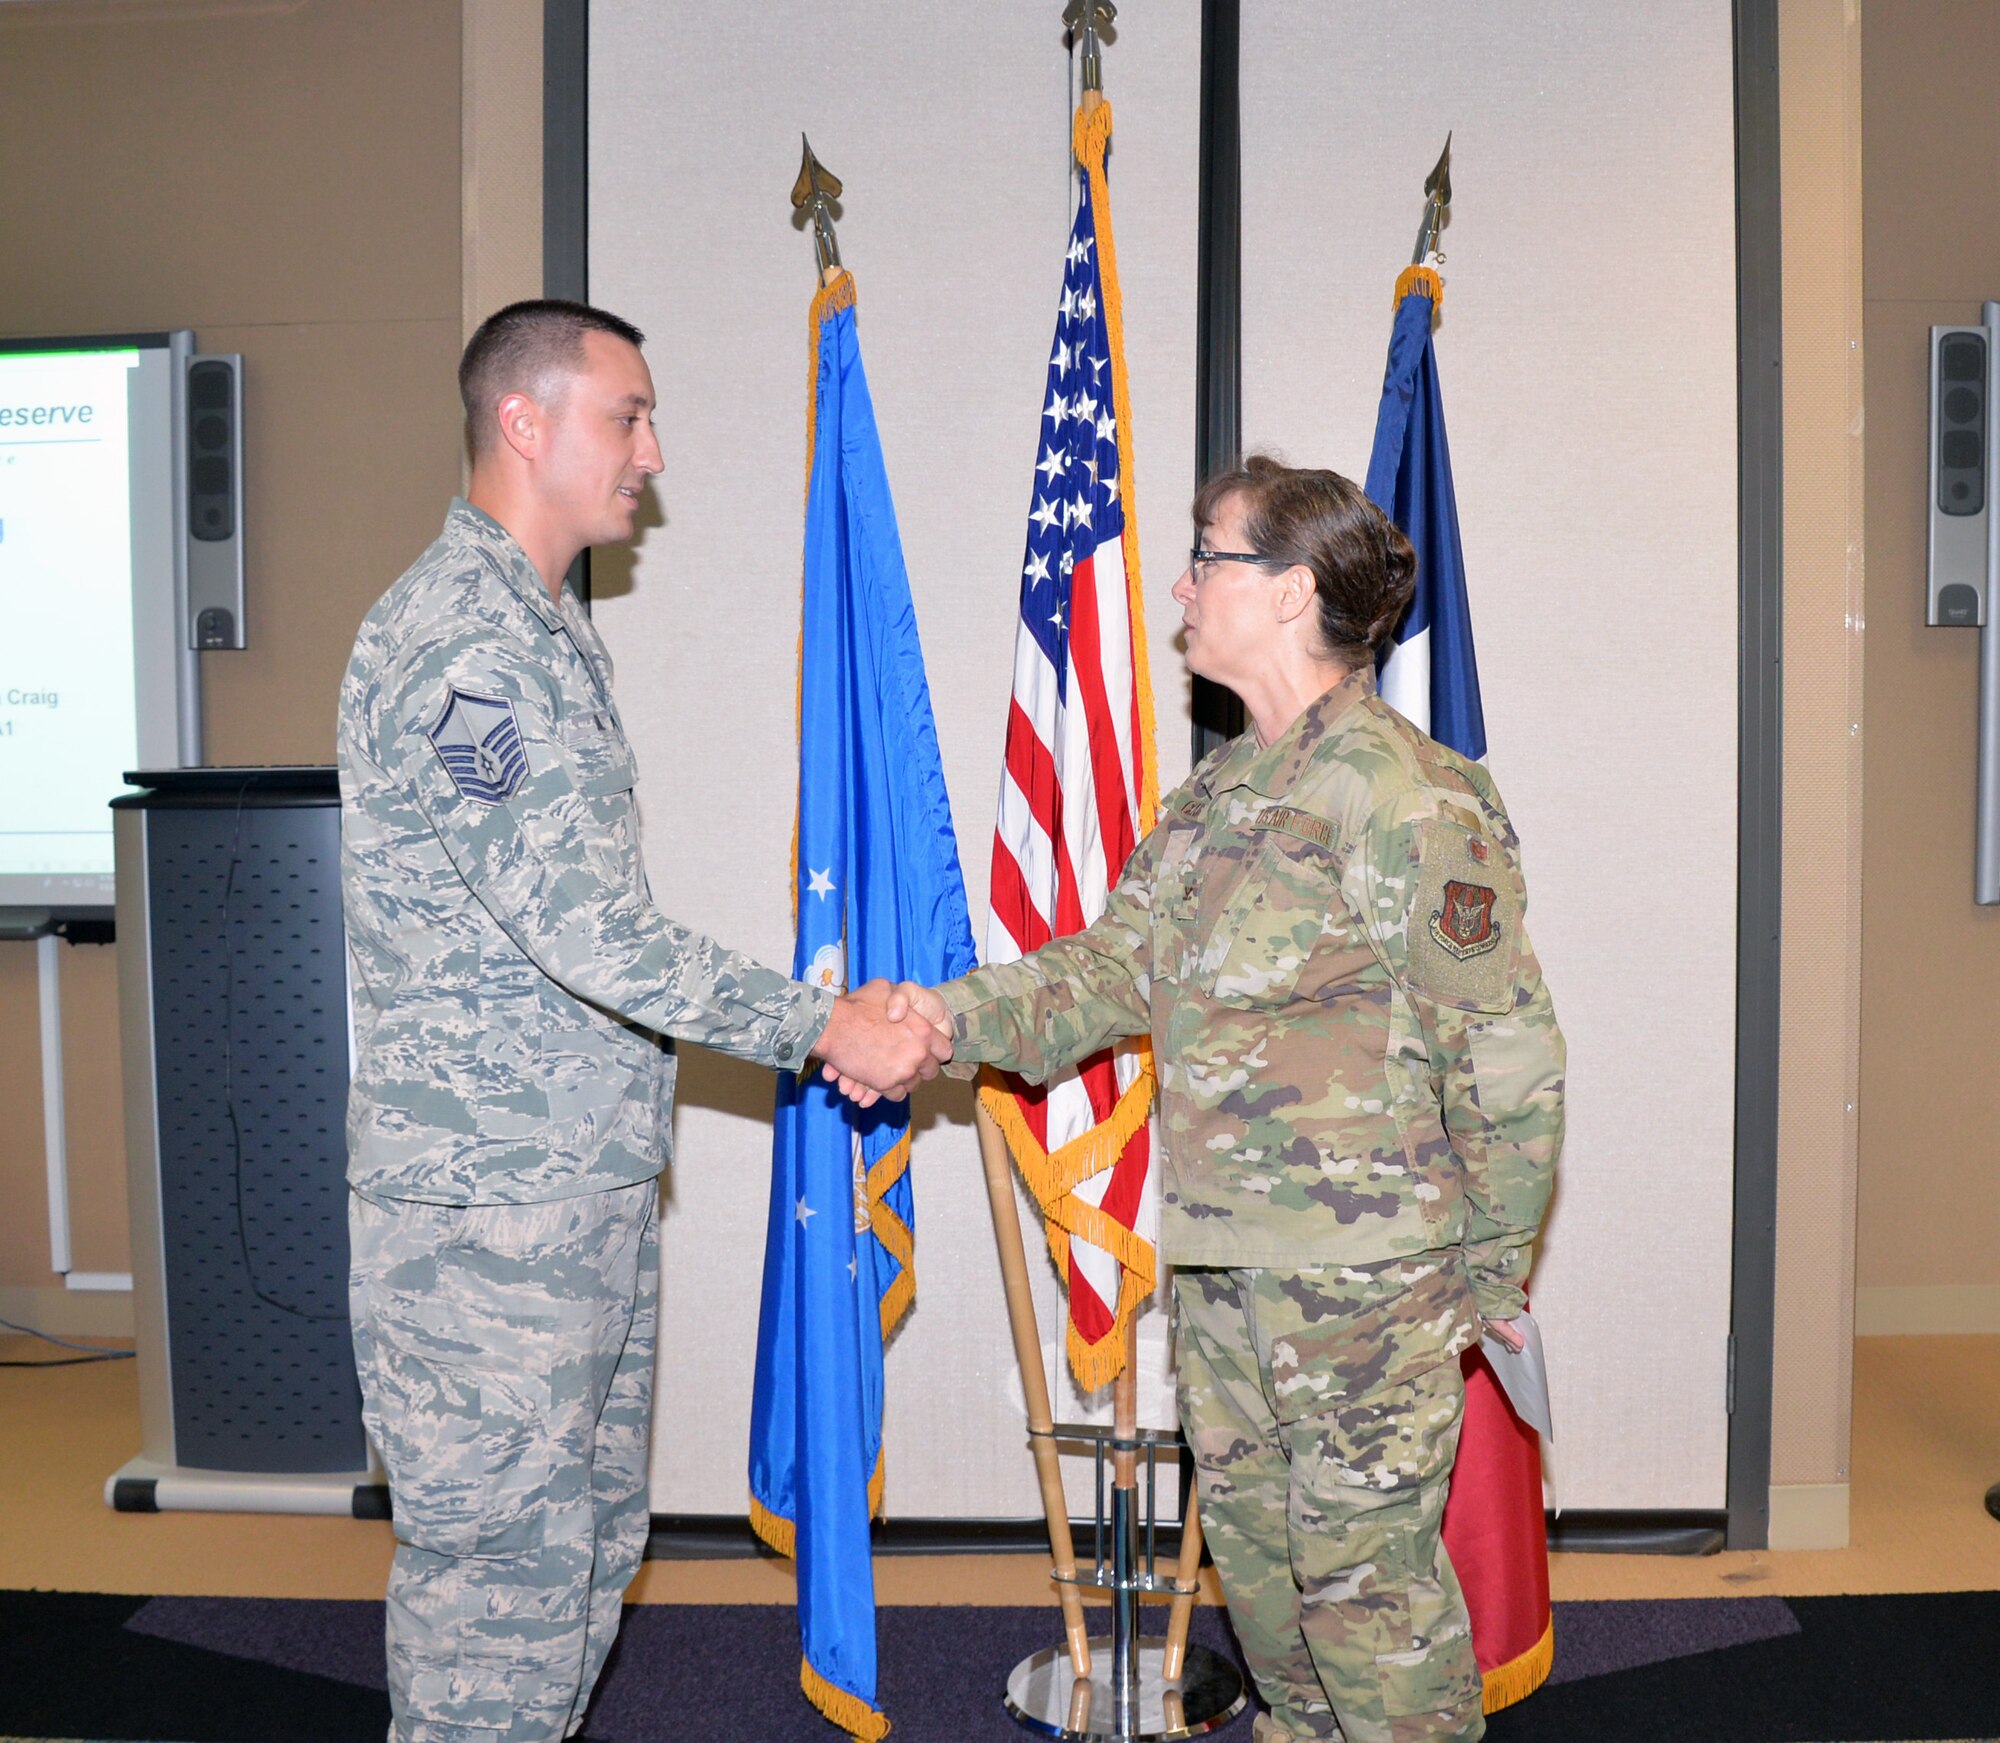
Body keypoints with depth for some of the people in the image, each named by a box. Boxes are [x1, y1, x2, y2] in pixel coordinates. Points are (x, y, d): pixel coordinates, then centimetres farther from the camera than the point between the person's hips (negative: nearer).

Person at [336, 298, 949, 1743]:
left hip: (590, 1185, 10)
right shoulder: (460, 639, -17)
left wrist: (819, 1021, 12)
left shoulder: (550, 630, 16)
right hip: (487, 1201, -10)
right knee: (499, 1566, 2)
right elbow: (579, 923, -23)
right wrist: (823, 1028, -15)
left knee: (590, 1541, 19)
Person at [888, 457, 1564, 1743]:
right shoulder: (1219, 795, 11)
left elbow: (1505, 1053, -15)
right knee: (1256, 1551, 21)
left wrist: (1494, 1266, -8)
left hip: (1366, 1264, -8)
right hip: (1221, 1253, 9)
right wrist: (956, 1014, -6)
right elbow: (1115, 966, 9)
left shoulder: (1405, 795, -17)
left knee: (1366, 1566, 4)